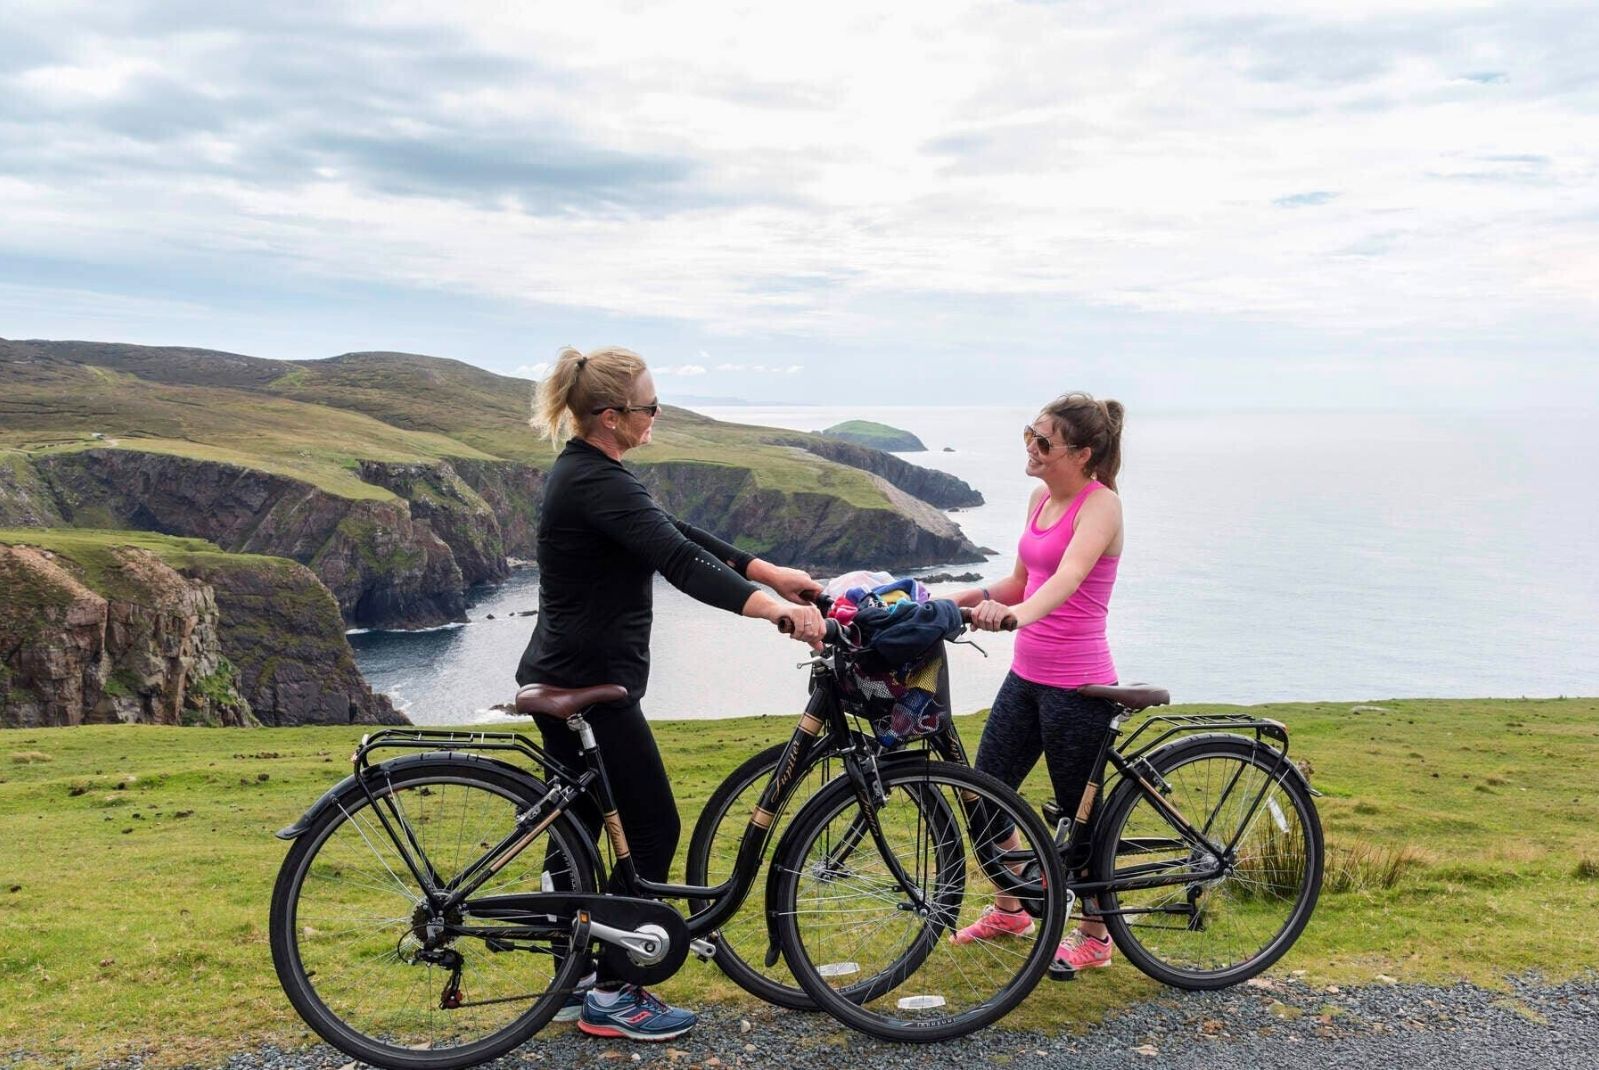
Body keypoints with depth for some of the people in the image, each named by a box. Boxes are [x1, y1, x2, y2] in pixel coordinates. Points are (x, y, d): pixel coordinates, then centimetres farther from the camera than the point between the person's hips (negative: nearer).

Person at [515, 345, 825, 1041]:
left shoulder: (584, 472, 12)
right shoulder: (597, 483, -21)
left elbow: (678, 535, 12)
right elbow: (679, 561, -33)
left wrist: (772, 573, 7)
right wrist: (772, 608, -41)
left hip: (565, 681, 10)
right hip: (591, 687, -10)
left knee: (581, 829, 16)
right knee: (652, 831, -1)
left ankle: (575, 982, 28)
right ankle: (610, 999, 9)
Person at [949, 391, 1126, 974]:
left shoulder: (1100, 505, -16)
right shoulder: (1041, 498, 8)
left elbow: (1068, 577, -35)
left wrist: (1016, 613, -53)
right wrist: (958, 598, 6)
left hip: (1077, 685, -8)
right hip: (1027, 674, 9)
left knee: (1079, 813, 6)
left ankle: (1094, 937, 26)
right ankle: (1008, 909, 36)